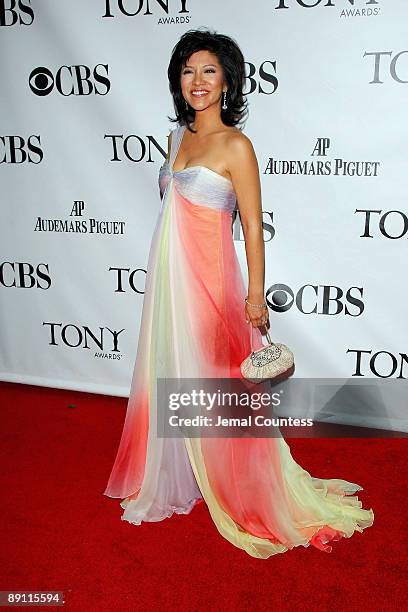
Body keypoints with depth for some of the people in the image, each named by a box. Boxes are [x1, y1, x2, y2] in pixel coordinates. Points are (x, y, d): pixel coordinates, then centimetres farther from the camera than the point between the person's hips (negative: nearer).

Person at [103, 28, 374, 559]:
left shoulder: (236, 146, -10)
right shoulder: (179, 135, 12)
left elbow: (253, 226, -11)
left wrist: (256, 294, -12)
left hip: (207, 276, -7)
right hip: (167, 275, 7)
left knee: (213, 381, 3)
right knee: (169, 375, 15)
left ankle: (239, 493, 25)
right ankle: (175, 477, 36)